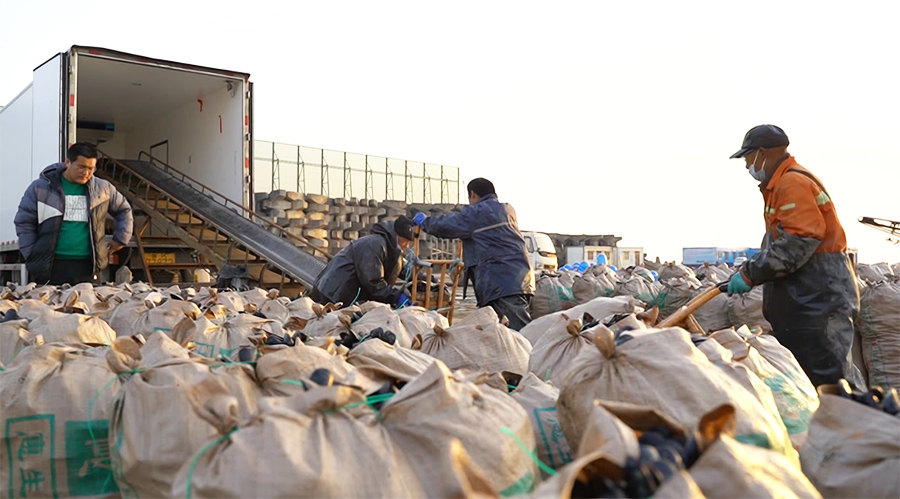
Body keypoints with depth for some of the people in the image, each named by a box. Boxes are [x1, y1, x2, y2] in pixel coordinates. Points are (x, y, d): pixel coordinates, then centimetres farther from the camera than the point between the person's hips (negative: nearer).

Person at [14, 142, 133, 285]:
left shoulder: (103, 189, 6)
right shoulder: (40, 187, 0)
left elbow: (124, 210, 22)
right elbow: (24, 222, 4)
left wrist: (120, 239, 13)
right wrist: (33, 257, -1)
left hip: (86, 268, 2)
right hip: (48, 267, -2)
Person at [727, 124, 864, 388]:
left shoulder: (793, 183, -14)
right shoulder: (782, 184, 19)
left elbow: (797, 244, -24)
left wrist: (750, 274, -19)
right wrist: (750, 269, 12)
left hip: (819, 297, -11)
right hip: (802, 300, 11)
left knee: (831, 376, -10)